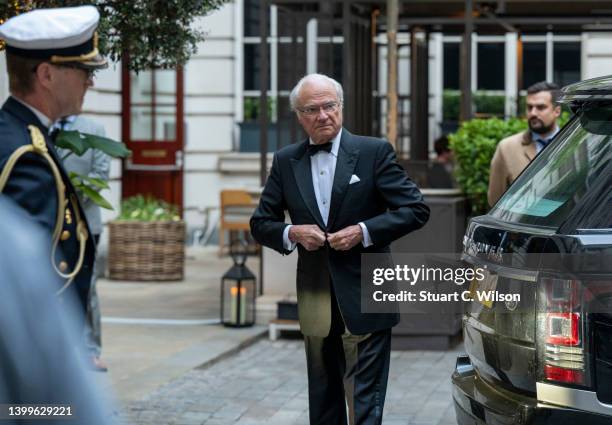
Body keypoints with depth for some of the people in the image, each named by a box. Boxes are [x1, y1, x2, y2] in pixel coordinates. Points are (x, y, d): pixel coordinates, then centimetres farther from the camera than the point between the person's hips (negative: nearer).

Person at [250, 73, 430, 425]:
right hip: (315, 302, 4)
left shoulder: (374, 152, -4)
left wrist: (364, 231, -16)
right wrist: (291, 233, -10)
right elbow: (261, 224, 11)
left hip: (364, 301, -4)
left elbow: (416, 210, -6)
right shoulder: (286, 162, 6)